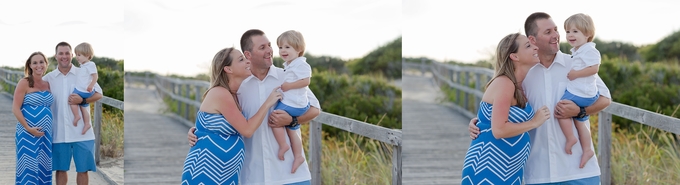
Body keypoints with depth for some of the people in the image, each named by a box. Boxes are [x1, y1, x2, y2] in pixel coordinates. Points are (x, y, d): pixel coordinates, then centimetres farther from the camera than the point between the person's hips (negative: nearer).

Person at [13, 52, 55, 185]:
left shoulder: (48, 84, 11)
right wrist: (29, 128, -16)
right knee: (28, 168, -4)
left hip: (45, 134, 6)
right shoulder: (24, 83, -6)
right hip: (28, 133, -6)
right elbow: (15, 109, -10)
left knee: (43, 168, 8)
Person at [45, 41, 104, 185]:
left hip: (81, 132, -1)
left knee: (83, 169, 3)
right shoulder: (48, 78, 6)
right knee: (60, 169, 7)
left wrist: (82, 100, -16)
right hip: (59, 133, 1)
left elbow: (99, 94, 1)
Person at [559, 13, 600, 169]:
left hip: (581, 94, -10)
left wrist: (576, 74, -22)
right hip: (576, 92, 10)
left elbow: (594, 68, -25)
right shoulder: (576, 51, 16)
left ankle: (570, 138, -2)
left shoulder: (589, 50, -16)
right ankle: (587, 150, 16)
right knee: (579, 122, 13)